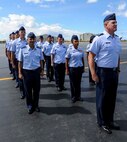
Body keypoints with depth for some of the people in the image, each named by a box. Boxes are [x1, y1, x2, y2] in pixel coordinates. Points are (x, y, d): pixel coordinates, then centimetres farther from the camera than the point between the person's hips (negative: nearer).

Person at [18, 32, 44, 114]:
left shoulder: (39, 49, 1)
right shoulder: (23, 49, -5)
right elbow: (20, 62, -2)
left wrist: (42, 70, 8)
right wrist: (20, 73, -4)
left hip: (36, 71, 2)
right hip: (26, 72, -2)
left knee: (36, 90, 12)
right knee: (28, 90, 10)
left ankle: (36, 105, 32)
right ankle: (30, 106, 29)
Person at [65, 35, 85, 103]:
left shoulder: (80, 49, 4)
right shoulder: (69, 50, -5)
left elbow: (82, 59, 11)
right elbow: (67, 60, -4)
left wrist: (83, 67, 10)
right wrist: (67, 69, -7)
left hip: (80, 68, 3)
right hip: (72, 68, -3)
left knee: (78, 83, 11)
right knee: (73, 83, 7)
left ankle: (78, 96, 23)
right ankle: (73, 97, 21)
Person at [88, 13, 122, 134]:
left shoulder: (117, 39, 9)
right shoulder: (99, 39, -12)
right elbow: (91, 56, -13)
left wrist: (118, 70, 17)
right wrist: (93, 73, -17)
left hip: (114, 72, 7)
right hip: (103, 72, -7)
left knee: (112, 97, 17)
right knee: (102, 98, 7)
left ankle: (109, 120, 36)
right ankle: (102, 122, 26)